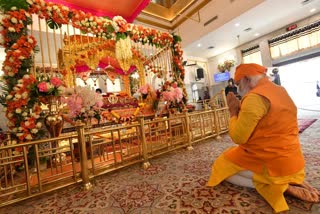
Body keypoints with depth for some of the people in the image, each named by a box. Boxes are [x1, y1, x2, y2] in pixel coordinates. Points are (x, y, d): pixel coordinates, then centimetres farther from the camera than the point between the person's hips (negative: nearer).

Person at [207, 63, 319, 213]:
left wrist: (233, 112, -10)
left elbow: (238, 137, -22)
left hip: (273, 163, -9)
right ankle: (290, 181, 11)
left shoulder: (255, 97, -24)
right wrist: (241, 109, 8)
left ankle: (278, 187, -4)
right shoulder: (280, 91, 7)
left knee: (221, 166, 3)